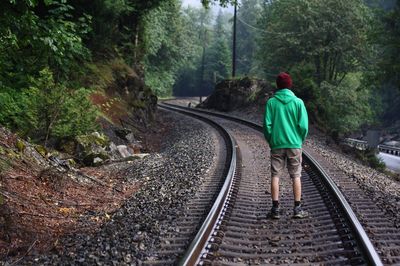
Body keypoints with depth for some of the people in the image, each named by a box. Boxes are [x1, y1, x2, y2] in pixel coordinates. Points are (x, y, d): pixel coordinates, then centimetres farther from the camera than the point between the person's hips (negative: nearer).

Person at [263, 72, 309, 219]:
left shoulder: (271, 102, -3)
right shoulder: (298, 102, -4)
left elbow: (267, 125, -5)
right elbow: (304, 125, -6)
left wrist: (270, 141, 9)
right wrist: (300, 140, 11)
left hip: (276, 145, 0)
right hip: (294, 144, 0)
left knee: (275, 176, 6)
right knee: (296, 176, 8)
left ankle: (275, 209, 5)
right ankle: (297, 209, 10)